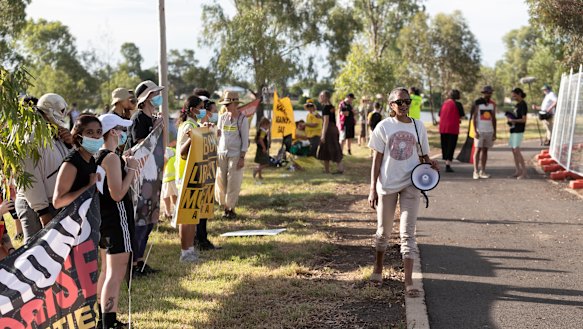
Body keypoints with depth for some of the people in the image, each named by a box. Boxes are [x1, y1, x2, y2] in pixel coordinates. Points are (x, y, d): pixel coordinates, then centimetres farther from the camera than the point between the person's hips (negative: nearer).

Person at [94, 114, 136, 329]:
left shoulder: (98, 156, 10)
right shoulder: (112, 158, -19)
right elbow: (117, 194, -24)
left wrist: (125, 167, 10)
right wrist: (131, 169, -15)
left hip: (103, 220, 10)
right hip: (117, 220, -10)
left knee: (106, 271, 20)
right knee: (116, 274, -5)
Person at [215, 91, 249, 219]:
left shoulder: (242, 119, -4)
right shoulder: (222, 117, 8)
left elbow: (245, 140, -5)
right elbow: (218, 135, 14)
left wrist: (242, 157, -11)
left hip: (235, 155, -4)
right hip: (221, 154, 4)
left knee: (233, 183, -2)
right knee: (220, 182, 4)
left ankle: (231, 209, 10)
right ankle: (225, 207, 17)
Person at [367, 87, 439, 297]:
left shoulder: (418, 127, 2)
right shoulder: (383, 127, -3)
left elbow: (424, 156, 11)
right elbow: (377, 159, -2)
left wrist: (431, 164, -13)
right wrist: (372, 189, -6)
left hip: (410, 185, 1)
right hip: (387, 185, 0)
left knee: (408, 233, -1)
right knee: (383, 231, 13)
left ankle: (408, 282, 1)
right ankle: (378, 268, 37)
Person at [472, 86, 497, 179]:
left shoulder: (492, 104, 10)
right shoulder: (477, 103, -3)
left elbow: (494, 119, 12)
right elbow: (474, 118, -4)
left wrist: (495, 132, 8)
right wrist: (475, 131, -12)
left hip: (489, 130, 4)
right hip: (480, 130, -4)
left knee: (485, 150, 5)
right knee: (478, 149, -6)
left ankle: (482, 171, 7)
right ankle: (476, 171, -5)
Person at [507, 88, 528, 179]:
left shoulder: (523, 105, -11)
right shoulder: (517, 105, 15)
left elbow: (524, 120, -17)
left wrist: (512, 120, -19)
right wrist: (509, 117, 7)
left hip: (519, 131, -9)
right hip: (513, 130, 9)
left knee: (517, 150, -13)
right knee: (513, 150, 10)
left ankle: (524, 172, -9)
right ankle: (518, 171, 16)